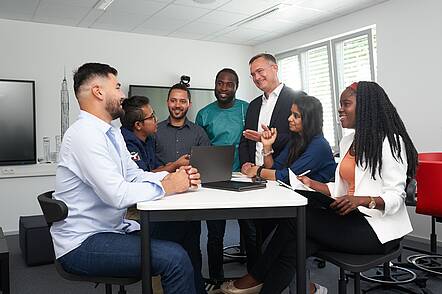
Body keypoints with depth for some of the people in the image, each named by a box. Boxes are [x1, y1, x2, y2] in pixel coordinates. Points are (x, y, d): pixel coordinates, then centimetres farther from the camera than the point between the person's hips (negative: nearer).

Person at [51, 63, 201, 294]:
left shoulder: (112, 132, 11)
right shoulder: (85, 134, -20)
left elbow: (134, 175, 11)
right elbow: (118, 195, -27)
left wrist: (172, 177, -5)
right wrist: (165, 186, -15)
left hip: (112, 229, 9)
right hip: (82, 244, -9)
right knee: (175, 258, -22)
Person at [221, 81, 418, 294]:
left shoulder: (390, 141, -7)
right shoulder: (347, 142, 16)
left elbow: (396, 196, -14)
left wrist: (362, 200, -32)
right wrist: (311, 184, -1)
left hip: (377, 228, -7)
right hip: (351, 220, 7)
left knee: (296, 218, -20)